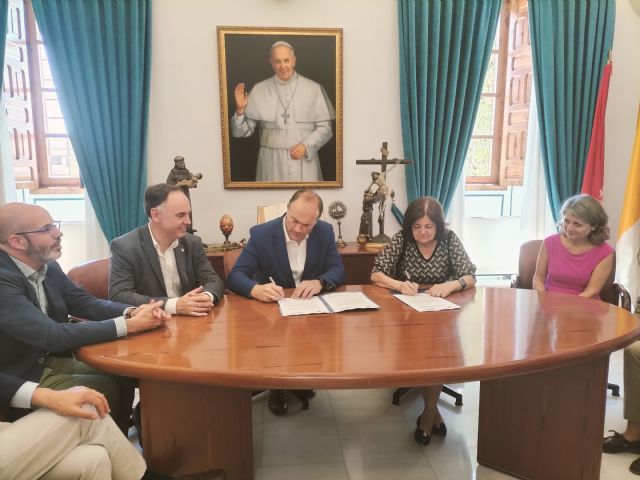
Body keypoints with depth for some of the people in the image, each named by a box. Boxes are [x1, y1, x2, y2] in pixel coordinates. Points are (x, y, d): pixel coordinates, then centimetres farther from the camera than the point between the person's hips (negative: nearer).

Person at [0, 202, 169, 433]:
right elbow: (53, 336, -32)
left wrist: (131, 312, -16)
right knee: (105, 388, -14)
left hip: (53, 360, 7)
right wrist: (130, 325, -31)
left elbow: (85, 303, 4)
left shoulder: (48, 267, -1)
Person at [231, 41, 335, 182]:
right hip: (271, 162, 1)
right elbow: (242, 131, 4)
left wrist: (306, 146, -11)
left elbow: (324, 127, 2)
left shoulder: (313, 89, -1)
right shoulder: (259, 90, 3)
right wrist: (240, 110, -14)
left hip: (304, 161, 0)